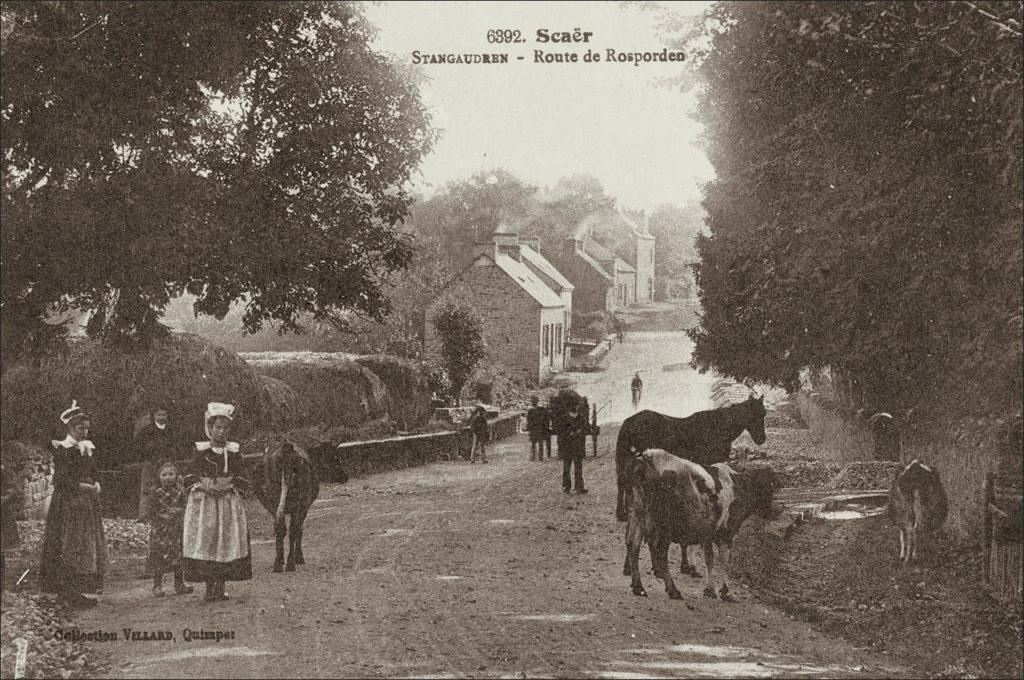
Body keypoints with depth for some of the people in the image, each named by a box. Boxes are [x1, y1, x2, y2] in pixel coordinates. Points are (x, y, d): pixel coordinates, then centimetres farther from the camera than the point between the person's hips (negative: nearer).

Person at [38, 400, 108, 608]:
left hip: (88, 501, 8)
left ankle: (77, 590, 11)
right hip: (68, 503, -8)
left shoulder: (88, 447, 13)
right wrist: (81, 486, -18)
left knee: (89, 545, 6)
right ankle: (70, 591, -6)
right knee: (70, 545, -8)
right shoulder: (62, 449, -9)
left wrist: (95, 485, 0)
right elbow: (61, 479, -15)